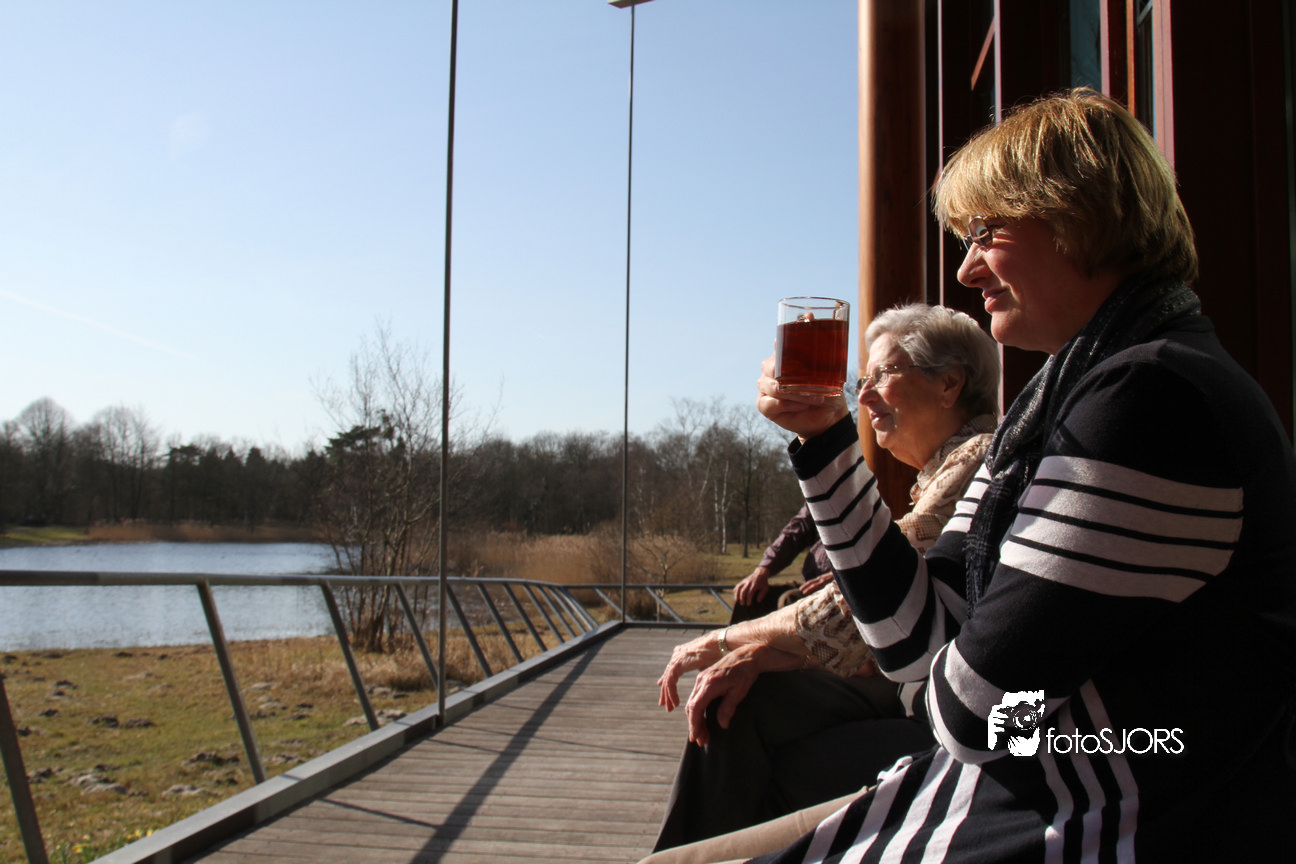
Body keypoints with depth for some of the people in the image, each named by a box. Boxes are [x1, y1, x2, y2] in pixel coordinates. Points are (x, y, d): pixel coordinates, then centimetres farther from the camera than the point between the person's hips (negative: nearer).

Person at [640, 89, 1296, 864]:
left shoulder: (1155, 399, -20)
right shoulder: (1061, 395, 12)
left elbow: (977, 709, -19)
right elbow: (917, 638, 9)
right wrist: (825, 437, 4)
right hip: (1011, 795, 9)